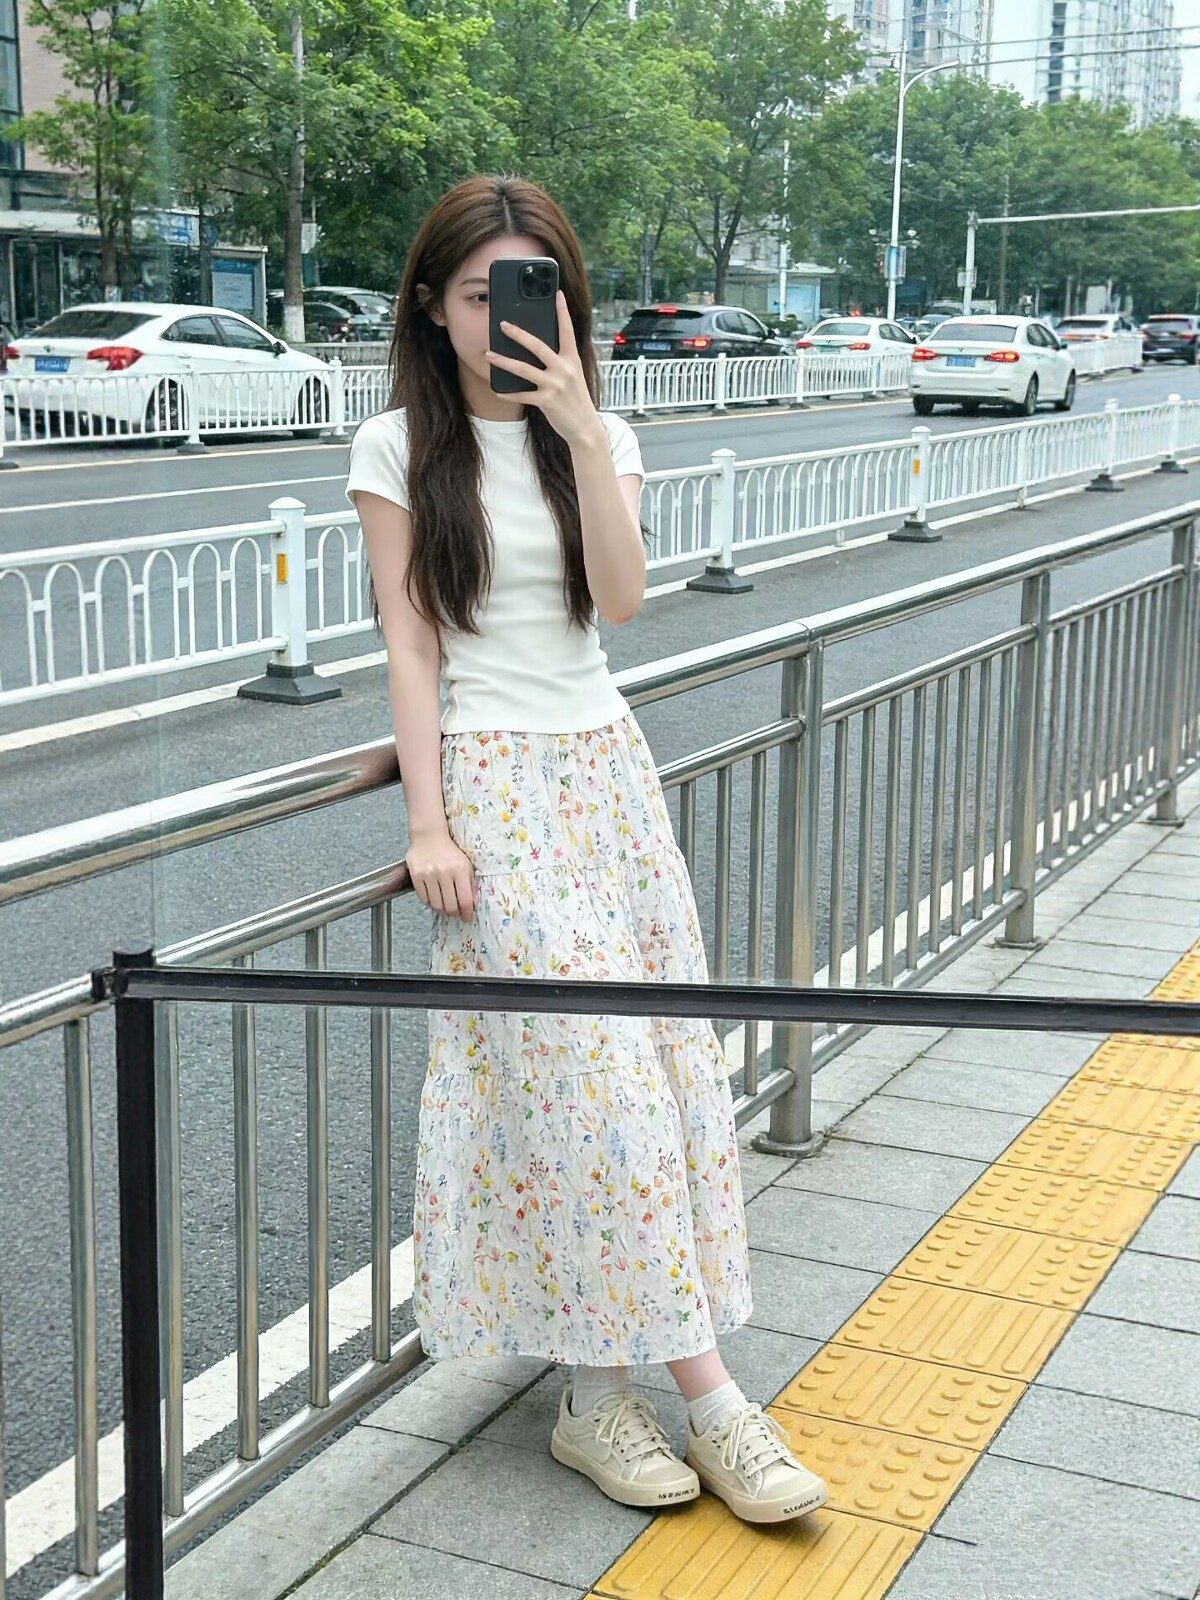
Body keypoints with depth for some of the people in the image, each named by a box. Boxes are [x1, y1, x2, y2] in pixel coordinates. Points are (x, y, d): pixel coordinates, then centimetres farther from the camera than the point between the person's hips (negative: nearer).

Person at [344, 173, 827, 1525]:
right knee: (589, 1071, -11)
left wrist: (581, 428, -15)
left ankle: (602, 1392, 10)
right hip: (493, 780, -5)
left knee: (657, 1056, 0)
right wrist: (427, 821, -10)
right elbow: (407, 641, -4)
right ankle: (703, 1390, -3)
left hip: (606, 768, 5)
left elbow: (621, 598, -7)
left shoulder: (600, 436, 9)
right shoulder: (400, 445, 0)